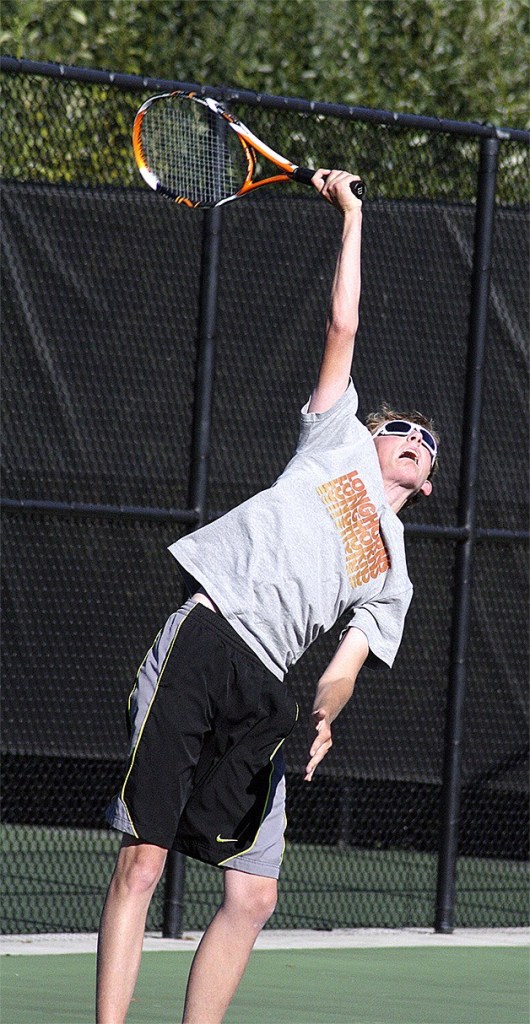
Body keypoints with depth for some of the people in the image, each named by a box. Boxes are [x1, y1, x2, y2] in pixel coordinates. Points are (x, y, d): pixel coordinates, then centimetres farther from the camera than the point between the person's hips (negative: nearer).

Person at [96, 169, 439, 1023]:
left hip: (262, 692, 5)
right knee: (142, 860, -12)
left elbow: (345, 665, 11)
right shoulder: (339, 443, 21)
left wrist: (324, 715, -10)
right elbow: (344, 322, 20)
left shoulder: (393, 577, 26)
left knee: (253, 894, -4)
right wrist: (352, 212, 24)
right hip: (201, 642, -5)